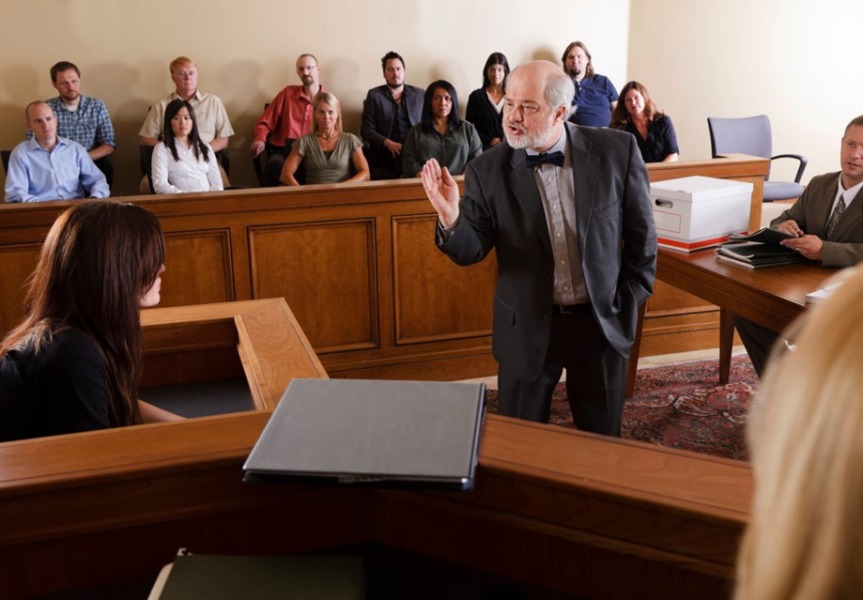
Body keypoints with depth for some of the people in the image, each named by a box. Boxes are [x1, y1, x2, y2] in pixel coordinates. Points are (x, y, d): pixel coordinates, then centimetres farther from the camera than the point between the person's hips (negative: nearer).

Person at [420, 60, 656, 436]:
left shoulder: (617, 152, -10)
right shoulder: (489, 170, -11)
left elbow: (640, 232, 1)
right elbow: (470, 251, -9)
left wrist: (629, 302, 1)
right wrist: (451, 217, -30)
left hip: (603, 322, 1)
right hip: (527, 328, 0)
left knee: (602, 442, 17)